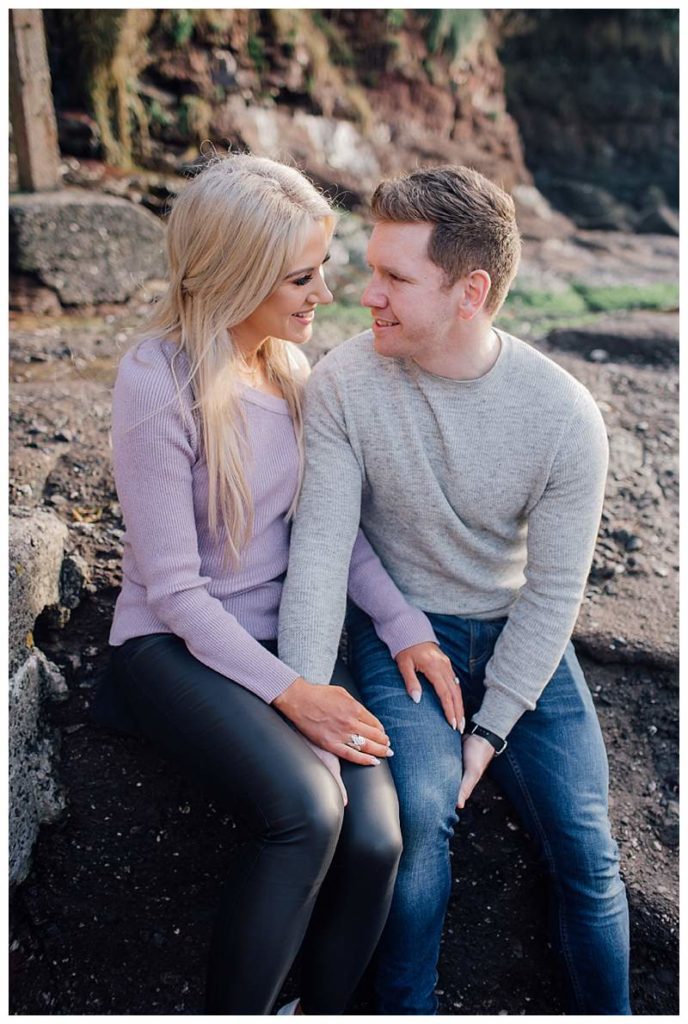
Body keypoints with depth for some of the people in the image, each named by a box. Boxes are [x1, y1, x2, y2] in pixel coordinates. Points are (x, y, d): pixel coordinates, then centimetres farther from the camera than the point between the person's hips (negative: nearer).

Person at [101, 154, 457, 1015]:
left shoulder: (289, 358, 4)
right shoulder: (157, 385, -17)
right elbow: (173, 588, -16)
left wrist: (405, 625, -5)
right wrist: (286, 691, -21)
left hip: (284, 631, 5)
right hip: (174, 644, -5)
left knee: (375, 838, -16)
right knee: (306, 811, -29)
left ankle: (319, 1011, 11)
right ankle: (233, 1010, -3)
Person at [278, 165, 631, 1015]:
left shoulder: (563, 415, -15)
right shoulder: (344, 382, -14)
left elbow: (554, 589, -9)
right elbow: (320, 549, -16)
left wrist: (490, 729, -12)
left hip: (519, 634, 1)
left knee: (584, 847, -6)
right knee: (420, 807, -24)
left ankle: (606, 1011, 23)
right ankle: (404, 1008, 3)